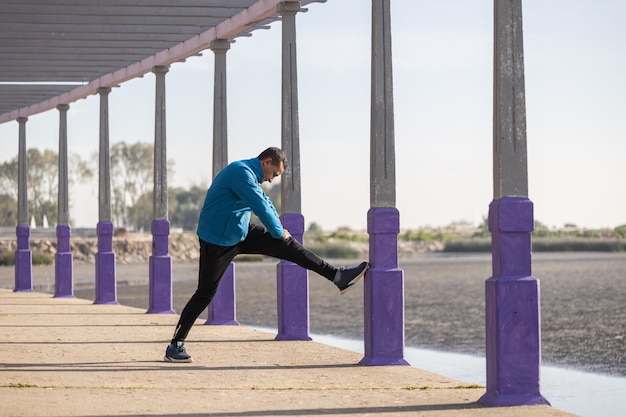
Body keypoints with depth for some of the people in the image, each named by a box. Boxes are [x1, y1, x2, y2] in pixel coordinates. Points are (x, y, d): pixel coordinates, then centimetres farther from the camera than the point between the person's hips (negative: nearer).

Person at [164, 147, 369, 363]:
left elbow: (266, 202, 20)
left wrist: (279, 230, 11)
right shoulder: (241, 172, -22)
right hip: (218, 242, -9)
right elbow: (261, 207, -23)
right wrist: (278, 232, -10)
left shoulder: (249, 174, 11)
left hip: (241, 233, 9)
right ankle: (176, 345, 1)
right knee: (205, 293, -6)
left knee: (286, 244, 4)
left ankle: (336, 275, 8)